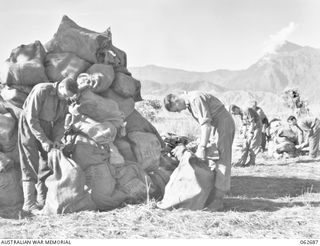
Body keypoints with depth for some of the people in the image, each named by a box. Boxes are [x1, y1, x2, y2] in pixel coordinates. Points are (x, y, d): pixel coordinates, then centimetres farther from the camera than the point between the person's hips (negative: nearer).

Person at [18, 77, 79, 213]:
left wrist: (57, 139, -15)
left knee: (48, 161, 4)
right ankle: (29, 203, -9)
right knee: (31, 164, -10)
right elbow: (31, 118, -25)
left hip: (45, 127, 7)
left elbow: (60, 122, 2)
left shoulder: (63, 100, -3)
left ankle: (42, 199, 12)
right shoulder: (41, 91, -25)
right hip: (29, 125, -7)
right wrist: (43, 140, -26)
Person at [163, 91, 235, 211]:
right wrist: (200, 144, 9)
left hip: (224, 123, -10)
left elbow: (206, 124, -24)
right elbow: (203, 124, 14)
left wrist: (202, 147, -24)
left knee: (223, 160, -12)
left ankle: (218, 200, -14)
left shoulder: (195, 99, -20)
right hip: (219, 125, 10)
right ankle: (216, 196, 11)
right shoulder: (189, 103, 11)